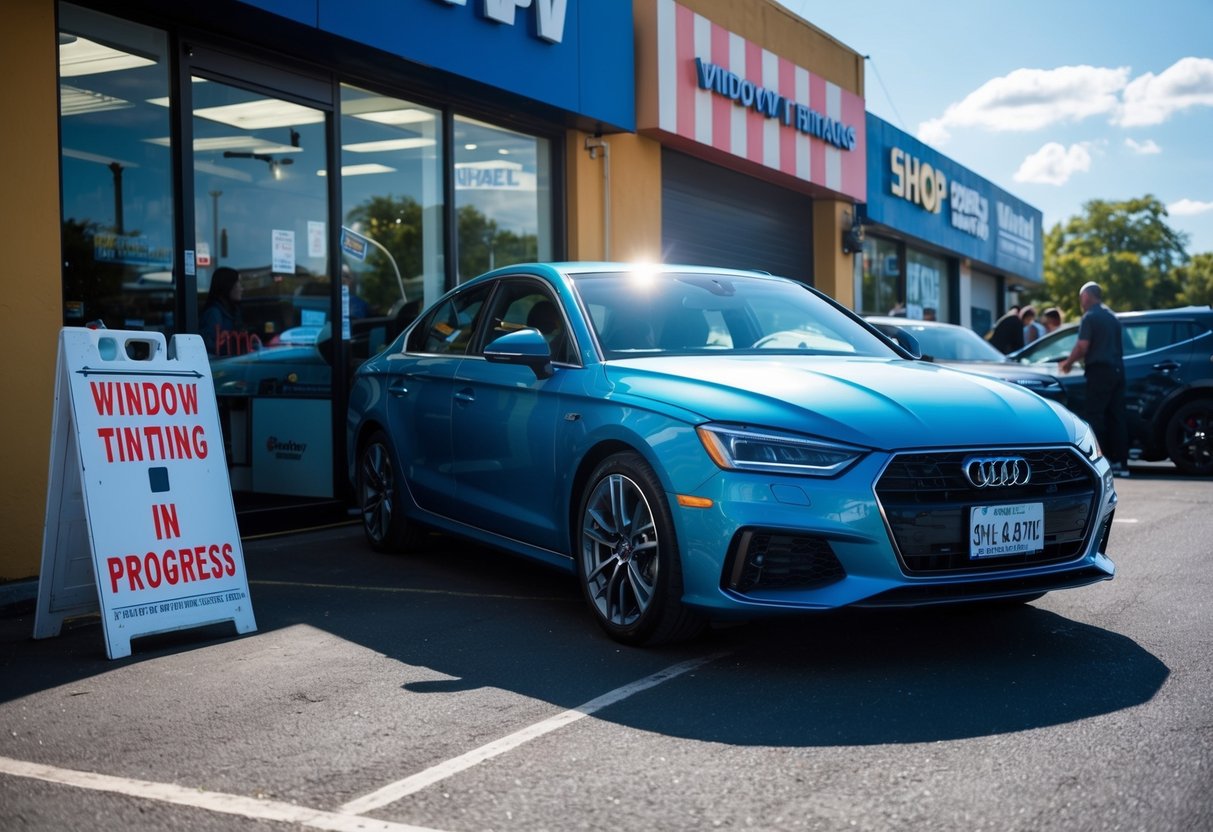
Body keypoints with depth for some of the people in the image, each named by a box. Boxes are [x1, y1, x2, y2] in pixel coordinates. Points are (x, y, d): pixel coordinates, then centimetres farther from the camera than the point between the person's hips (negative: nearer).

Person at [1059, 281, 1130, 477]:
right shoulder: (1112, 317, 19)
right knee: (1116, 417, 7)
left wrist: (1068, 362, 0)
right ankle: (1120, 463, 7)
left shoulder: (1089, 317, -7)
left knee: (1095, 417, -5)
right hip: (1117, 369, 8)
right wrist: (1075, 359, 29)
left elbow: (1082, 346, -15)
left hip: (1099, 371, -8)